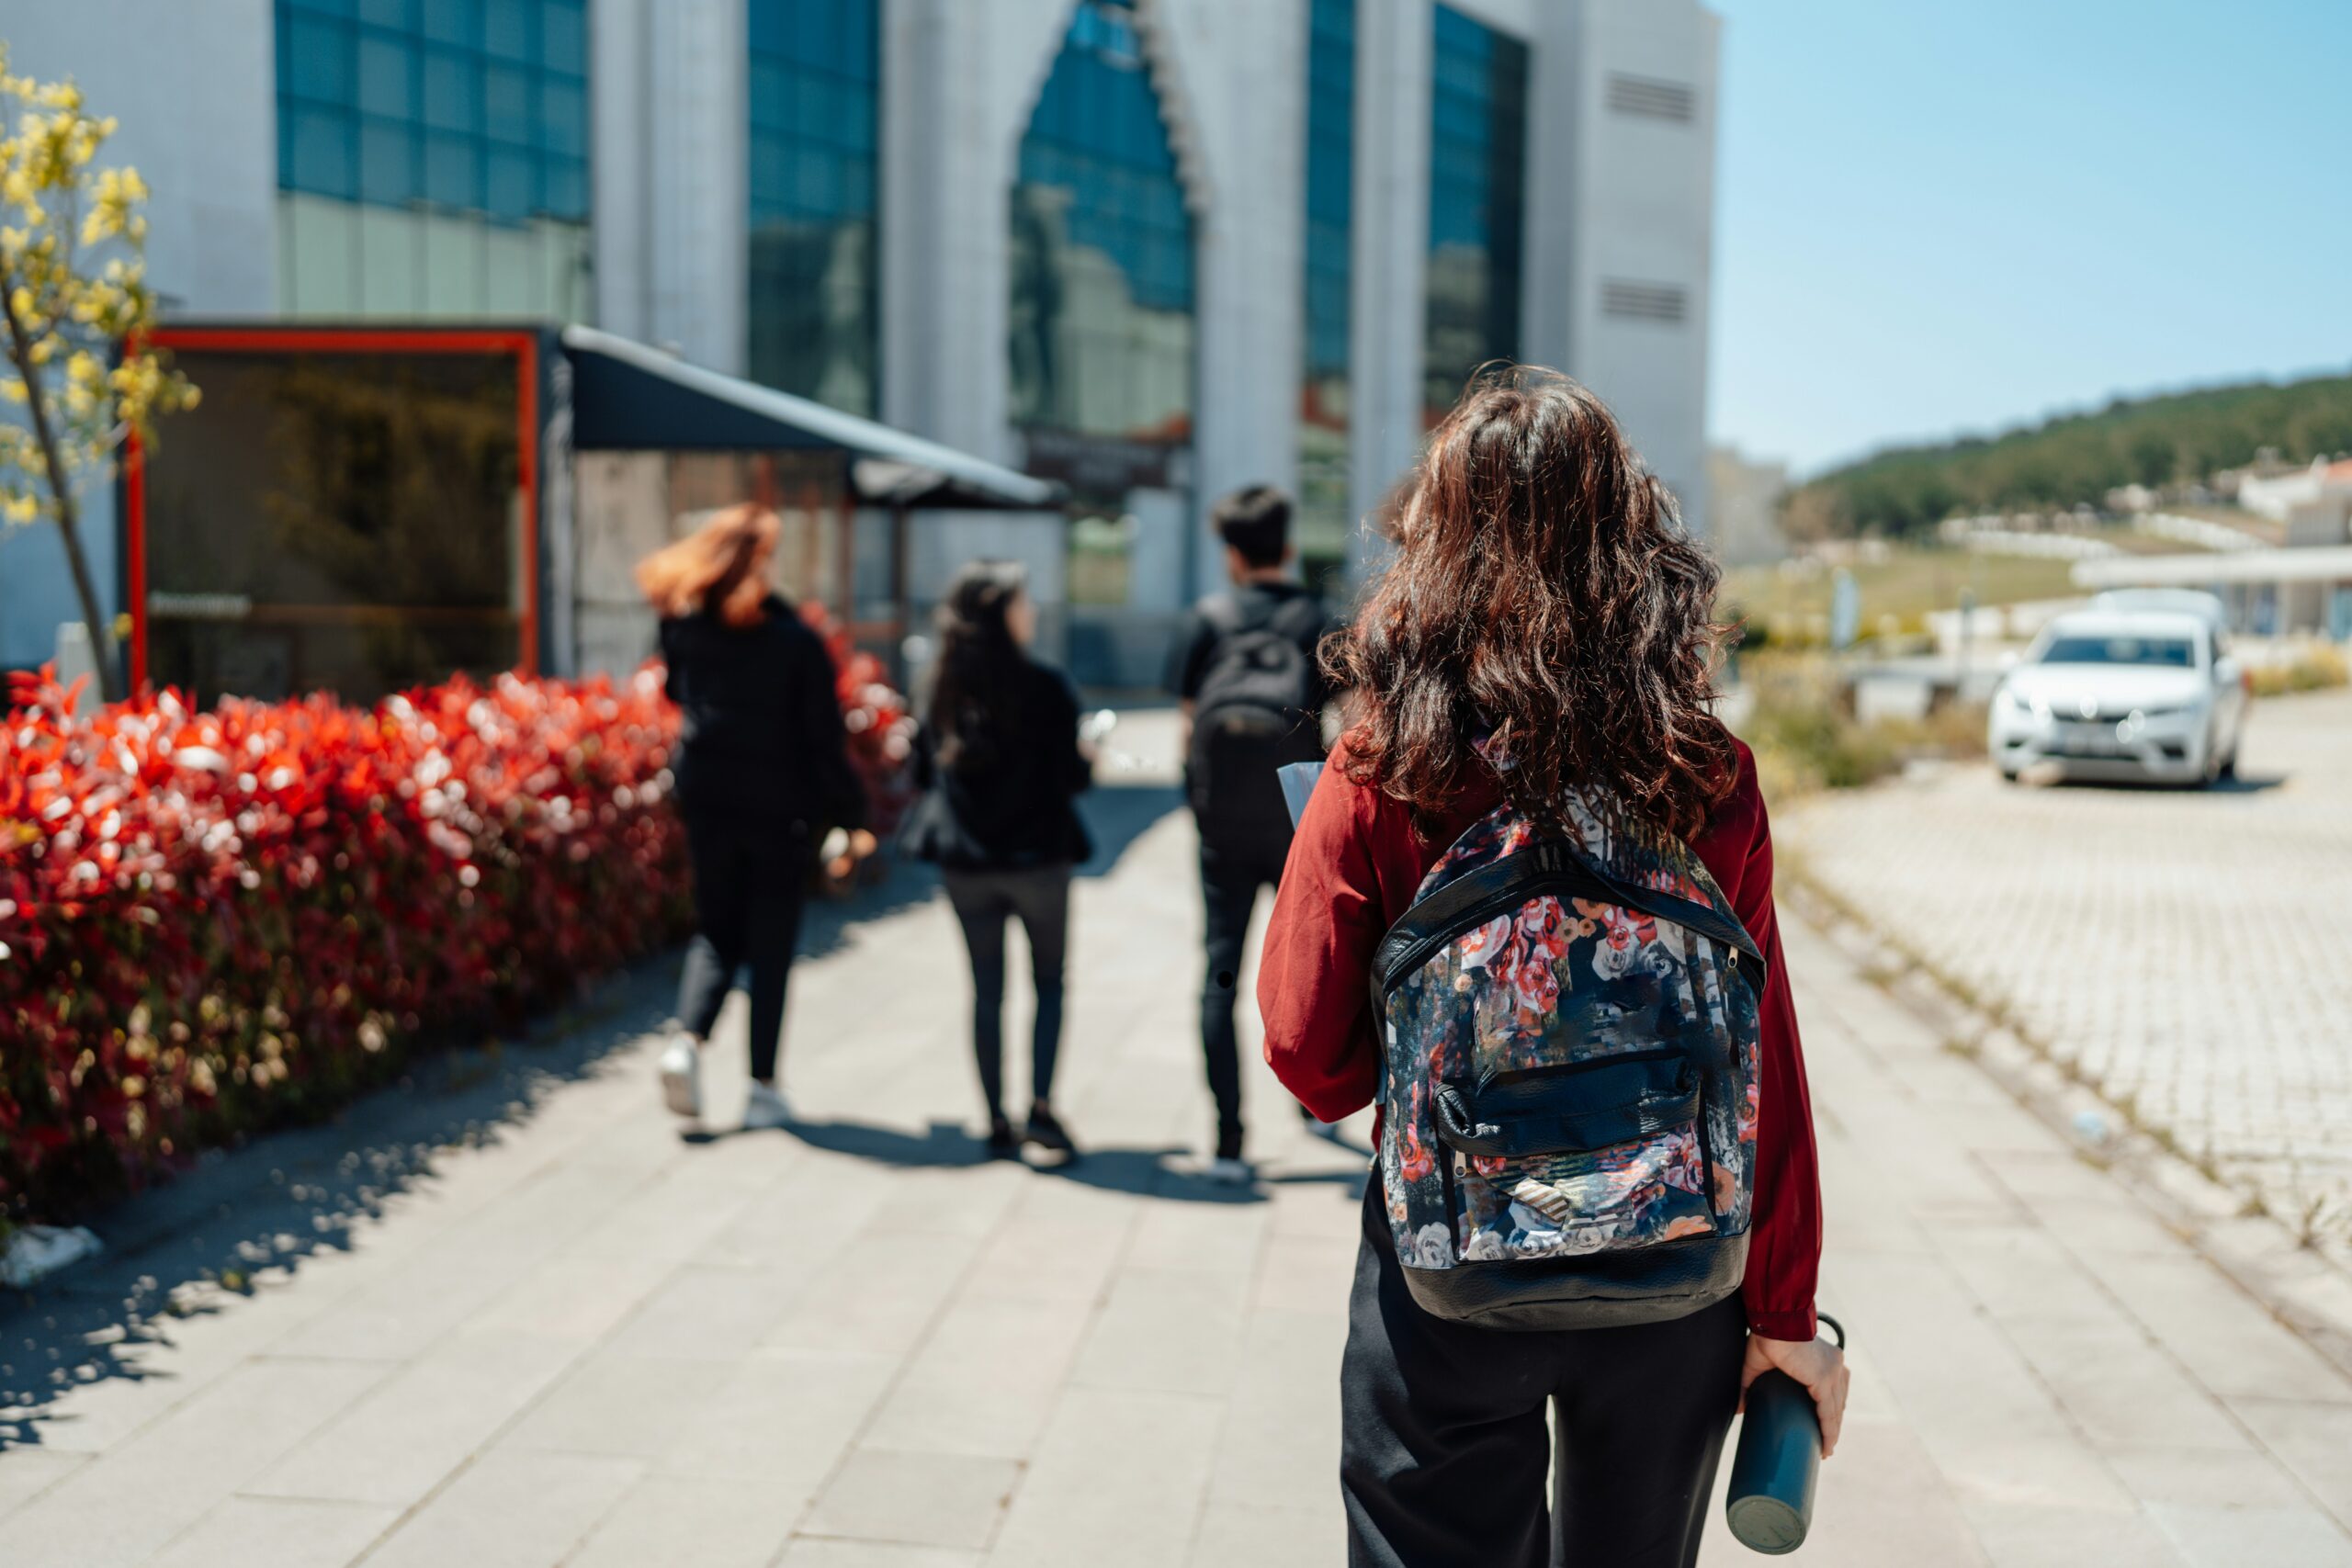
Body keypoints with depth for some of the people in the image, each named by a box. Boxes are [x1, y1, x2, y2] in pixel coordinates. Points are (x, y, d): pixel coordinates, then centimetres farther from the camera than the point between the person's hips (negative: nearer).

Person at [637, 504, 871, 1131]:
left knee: (716, 932, 18)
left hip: (706, 801, 3)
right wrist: (850, 816, -3)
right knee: (770, 945, 6)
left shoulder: (684, 627, -2)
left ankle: (687, 1036, -6)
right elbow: (823, 738, -10)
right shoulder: (795, 641, -13)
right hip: (780, 809, -3)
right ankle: (763, 1089, 9)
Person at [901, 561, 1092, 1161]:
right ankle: (1040, 1106, -1)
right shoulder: (1044, 685, -12)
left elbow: (924, 773, 7)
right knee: (1049, 982, 12)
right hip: (1037, 855, -3)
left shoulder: (942, 688, 0)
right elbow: (1072, 776, -9)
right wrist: (1087, 763, 13)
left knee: (987, 992, 11)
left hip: (964, 862, 3)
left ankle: (997, 1122, 14)